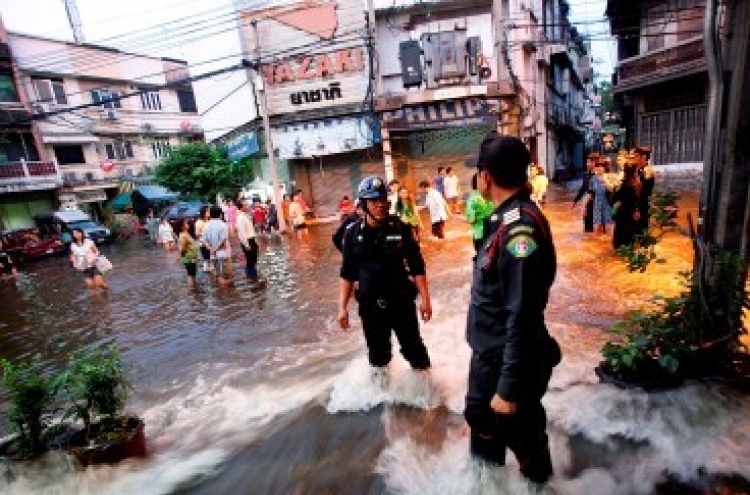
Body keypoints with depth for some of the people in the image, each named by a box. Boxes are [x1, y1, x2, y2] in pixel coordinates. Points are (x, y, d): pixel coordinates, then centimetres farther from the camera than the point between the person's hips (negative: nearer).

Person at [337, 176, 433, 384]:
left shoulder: (401, 229, -9)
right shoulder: (353, 233, -5)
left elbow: (417, 266, -3)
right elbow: (347, 274, 1)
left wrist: (425, 298, -4)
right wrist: (342, 307, -1)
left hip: (402, 301, -1)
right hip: (370, 305, 1)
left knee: (413, 347, 13)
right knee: (378, 352, 18)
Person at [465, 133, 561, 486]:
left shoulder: (521, 228, -28)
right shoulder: (505, 219, 3)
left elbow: (522, 318, -28)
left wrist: (510, 387, -22)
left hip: (509, 361, -9)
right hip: (487, 353, 9)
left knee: (520, 433, 16)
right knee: (480, 418, 27)